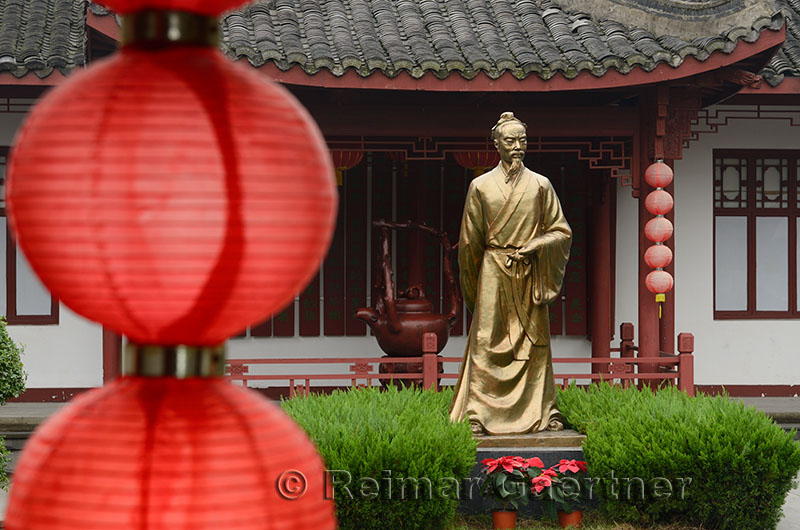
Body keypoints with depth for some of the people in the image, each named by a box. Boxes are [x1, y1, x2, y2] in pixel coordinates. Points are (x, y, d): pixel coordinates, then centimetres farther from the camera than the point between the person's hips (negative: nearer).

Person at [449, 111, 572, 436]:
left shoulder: (540, 186, 5)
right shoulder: (481, 187, 3)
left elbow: (561, 232, 7)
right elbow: (470, 241, 8)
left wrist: (533, 247, -9)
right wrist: (473, 282, 10)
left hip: (530, 275, 1)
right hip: (493, 275, -1)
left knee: (535, 342, 3)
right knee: (487, 341, -3)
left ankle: (545, 410, 11)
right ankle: (477, 413, -1)